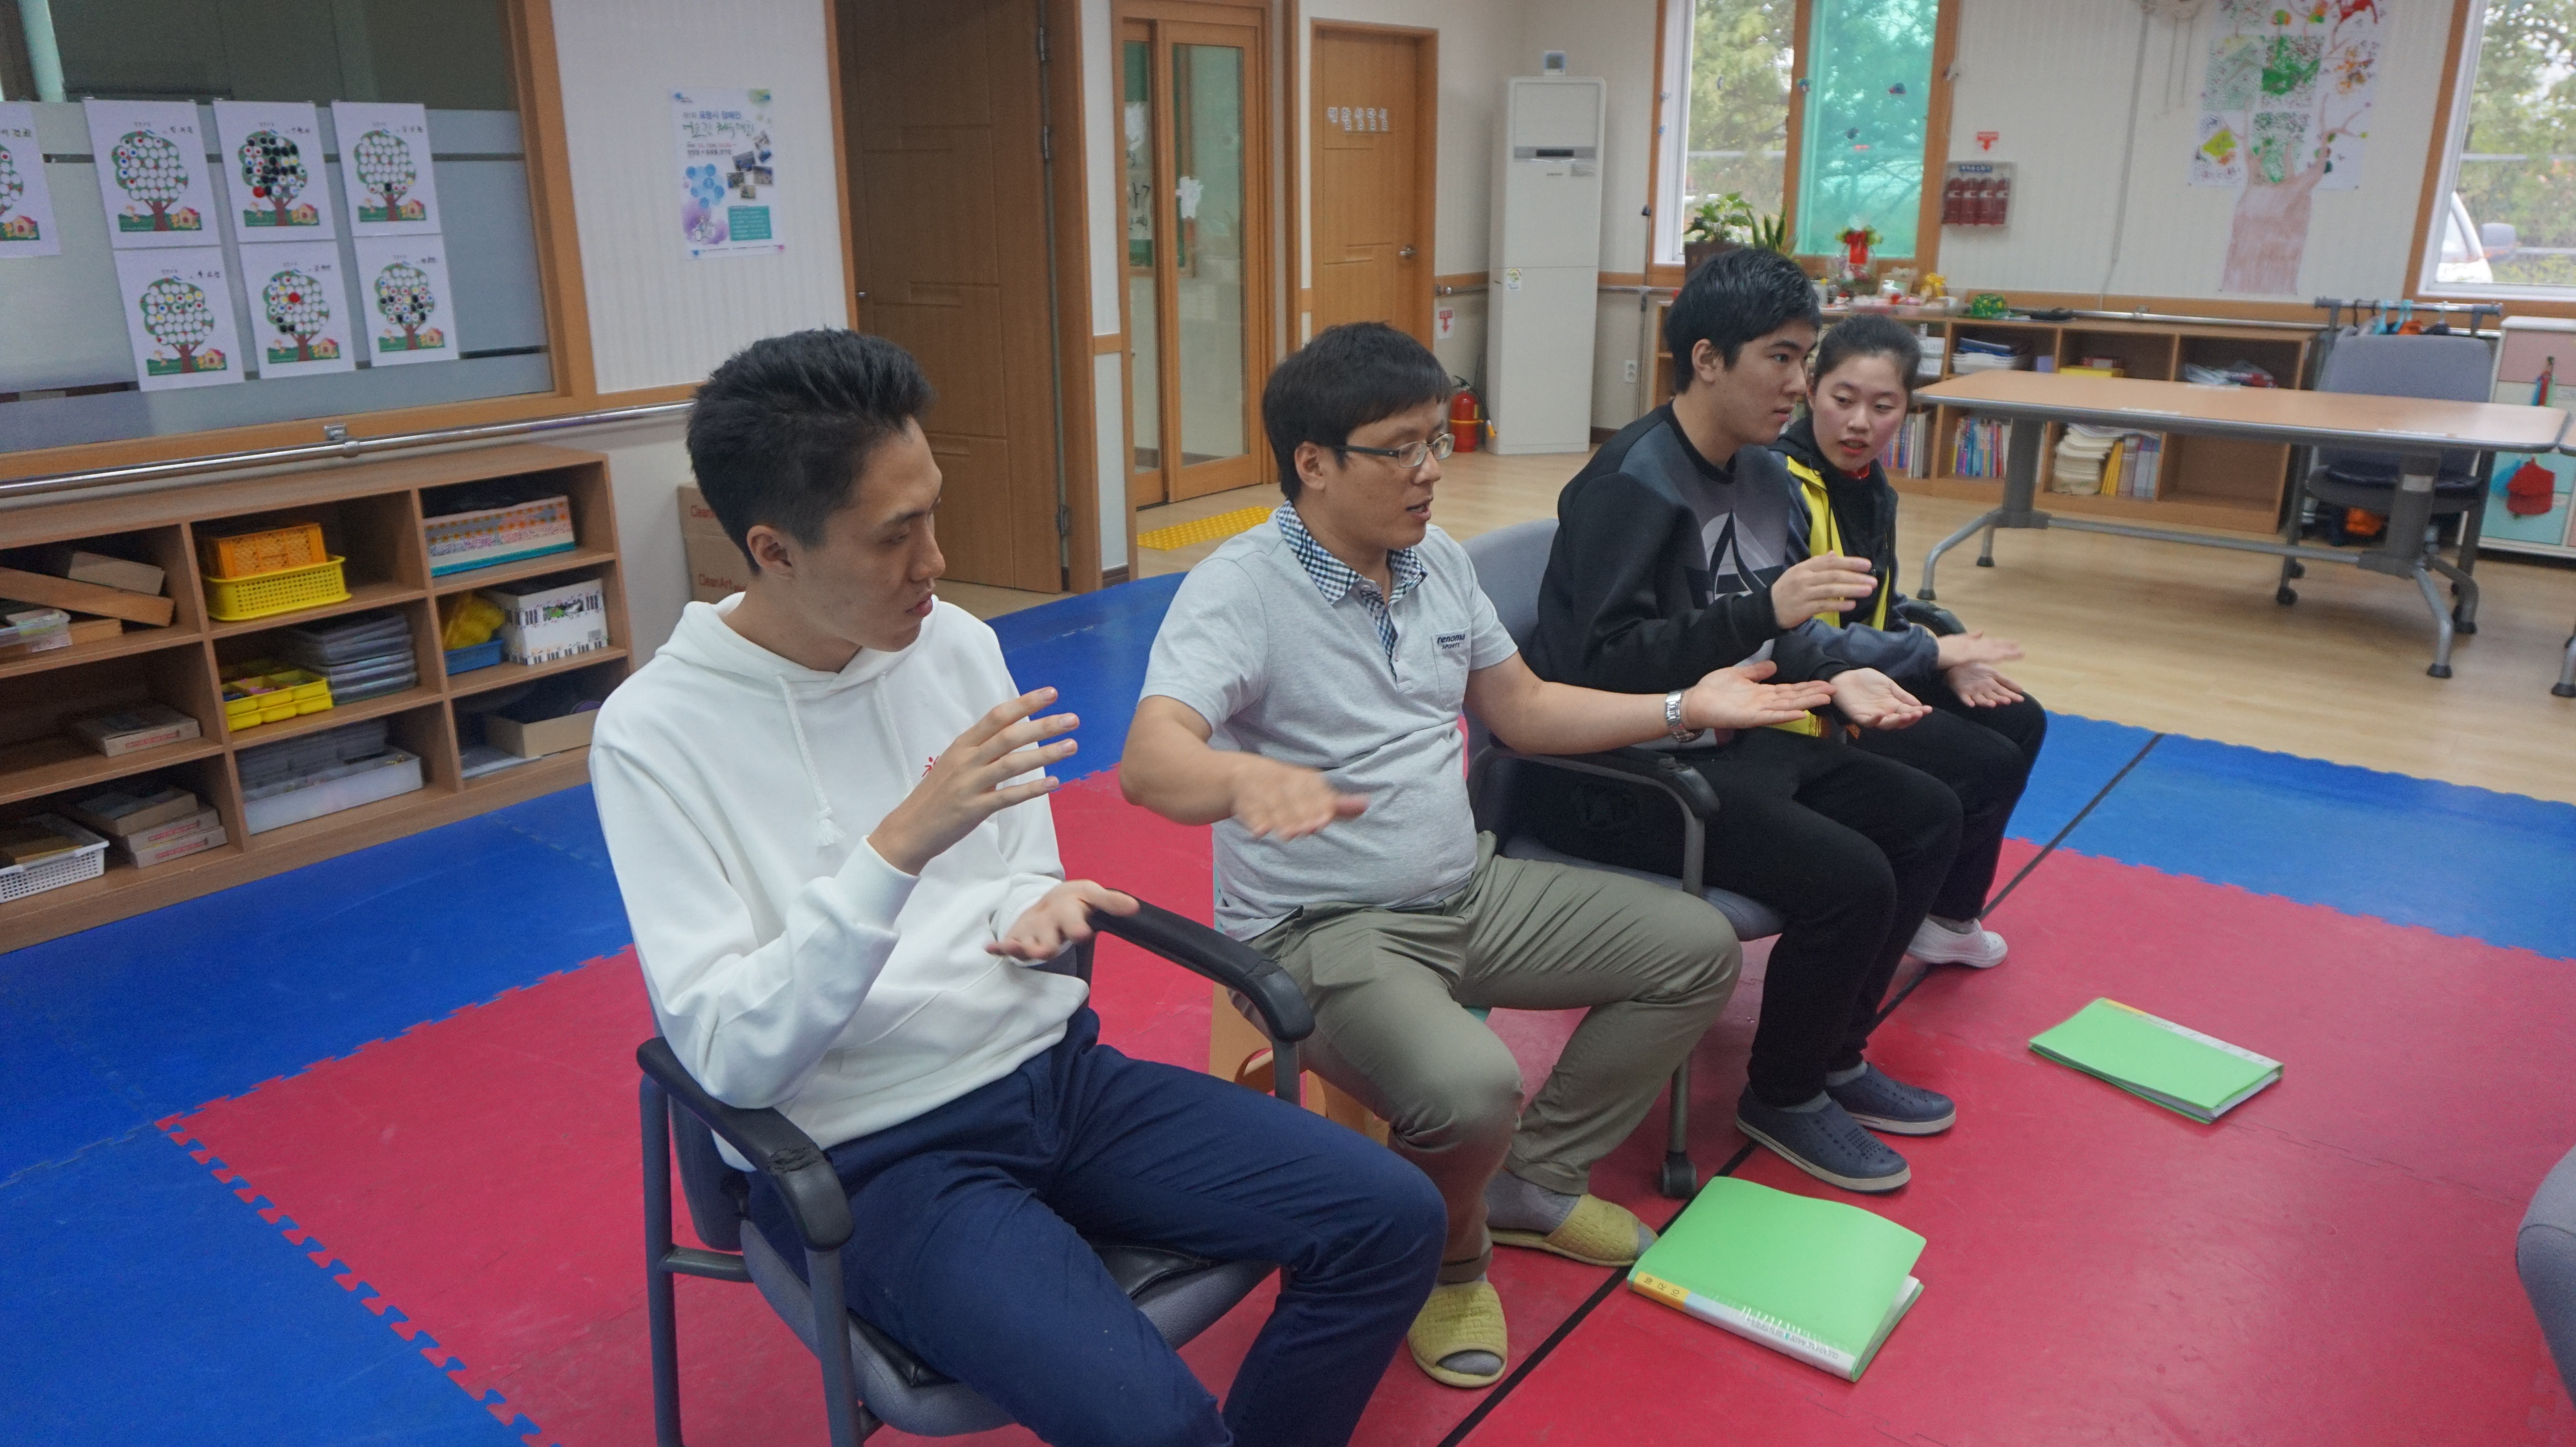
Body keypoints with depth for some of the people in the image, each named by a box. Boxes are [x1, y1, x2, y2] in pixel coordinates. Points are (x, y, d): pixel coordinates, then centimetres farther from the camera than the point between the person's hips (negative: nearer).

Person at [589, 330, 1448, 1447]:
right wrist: (899, 846, -30)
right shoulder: (655, 734, -13)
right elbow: (729, 1059, -18)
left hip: (1057, 1069, 6)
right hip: (869, 1160, -5)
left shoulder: (957, 643, 3)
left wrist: (1040, 908, -10)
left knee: (1393, 1223, -5)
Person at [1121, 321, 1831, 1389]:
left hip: (1470, 893, 8)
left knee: (1698, 948, 7)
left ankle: (1533, 1182, 17)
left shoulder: (1439, 561, 6)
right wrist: (1250, 780, -56)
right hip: (1323, 932, -8)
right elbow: (1151, 760, -33)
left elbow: (1525, 711, 15)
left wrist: (1683, 708, 5)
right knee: (1472, 1091, -35)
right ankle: (1444, 1255, 2)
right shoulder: (1242, 587, -18)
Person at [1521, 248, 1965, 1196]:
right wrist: (1764, 609, -31)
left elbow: (1773, 641, 15)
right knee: (1850, 879, -22)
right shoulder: (1632, 484, -19)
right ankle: (1782, 1098, 6)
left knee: (1926, 815, 8)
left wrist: (1838, 676, -6)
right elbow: (1602, 666, -26)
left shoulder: (1765, 477, 9)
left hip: (1725, 742, 10)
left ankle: (1834, 1056, 22)